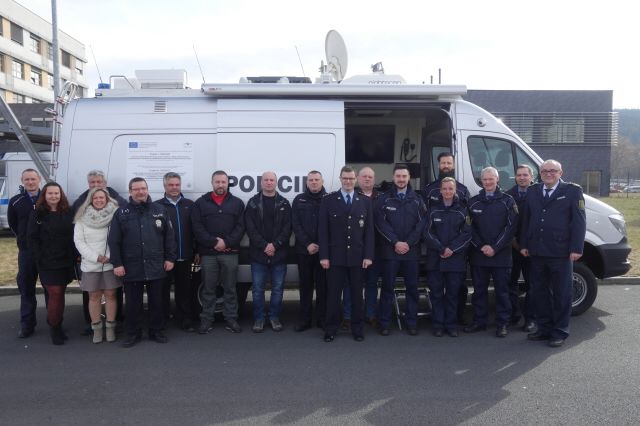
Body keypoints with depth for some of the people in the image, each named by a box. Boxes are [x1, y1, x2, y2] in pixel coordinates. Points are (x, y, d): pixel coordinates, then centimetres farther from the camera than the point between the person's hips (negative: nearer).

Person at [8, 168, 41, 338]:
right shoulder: (15, 202, 4)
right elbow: (12, 224, 15)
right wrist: (24, 239, 11)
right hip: (26, 251, 1)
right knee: (26, 287, 5)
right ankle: (27, 324, 14)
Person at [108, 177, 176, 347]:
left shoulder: (160, 211, 5)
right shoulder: (121, 213, 2)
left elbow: (169, 236, 6)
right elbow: (114, 241, -1)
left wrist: (170, 258, 2)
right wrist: (117, 263, -7)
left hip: (156, 267, 1)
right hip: (131, 268, -1)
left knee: (157, 301, 10)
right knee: (133, 303, 8)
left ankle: (156, 331, 24)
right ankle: (133, 333, 22)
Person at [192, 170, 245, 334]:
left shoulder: (237, 203, 8)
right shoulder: (201, 203, 6)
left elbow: (240, 227, 0)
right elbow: (197, 228, -3)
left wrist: (226, 242, -13)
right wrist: (214, 242, -14)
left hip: (230, 253, 1)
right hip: (208, 253, 0)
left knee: (230, 288, 7)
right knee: (208, 288, 7)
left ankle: (231, 319, 16)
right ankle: (206, 320, 16)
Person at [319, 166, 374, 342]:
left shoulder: (365, 201, 6)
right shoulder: (328, 200, 1)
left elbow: (369, 230, 4)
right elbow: (323, 230, -2)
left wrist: (368, 255, -3)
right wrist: (324, 256, -8)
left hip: (358, 256, 2)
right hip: (335, 256, -1)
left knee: (357, 294, 9)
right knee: (333, 294, 4)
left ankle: (357, 328, 21)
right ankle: (331, 329, 16)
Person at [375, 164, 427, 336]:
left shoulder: (417, 200, 8)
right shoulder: (384, 199, 3)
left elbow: (422, 224, 1)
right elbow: (381, 223, -4)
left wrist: (408, 243, -10)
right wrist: (395, 242, -13)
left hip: (412, 251, 2)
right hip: (389, 250, -1)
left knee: (412, 288, 6)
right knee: (387, 287, 1)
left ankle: (411, 322, 15)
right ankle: (384, 323, 9)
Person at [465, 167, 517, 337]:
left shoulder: (507, 201, 2)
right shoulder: (473, 202, 9)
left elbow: (511, 227, -5)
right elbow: (470, 227, 5)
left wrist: (495, 247, -12)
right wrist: (481, 246, -8)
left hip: (501, 255, -2)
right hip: (478, 254, 3)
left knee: (502, 290, 3)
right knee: (479, 290, 9)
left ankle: (502, 324, 12)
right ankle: (479, 321, 20)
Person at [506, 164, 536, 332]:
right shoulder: (508, 195, 4)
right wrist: (512, 239, -4)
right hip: (512, 245, 3)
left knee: (531, 283, 5)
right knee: (511, 281, 9)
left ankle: (530, 318, 11)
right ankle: (513, 314, 22)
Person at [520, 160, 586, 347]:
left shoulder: (572, 191, -1)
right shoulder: (532, 191, 11)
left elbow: (579, 221, -5)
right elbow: (526, 220, 13)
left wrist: (576, 248, -11)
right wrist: (524, 245, 8)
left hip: (561, 253, -4)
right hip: (537, 252, 5)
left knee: (561, 293, 4)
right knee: (540, 292, 11)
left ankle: (560, 332, 15)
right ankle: (544, 328, 23)